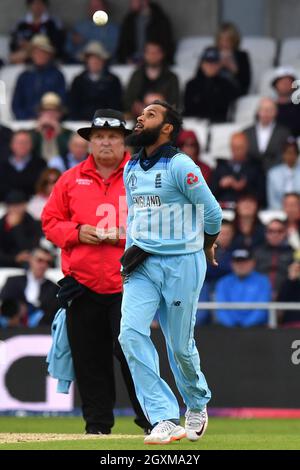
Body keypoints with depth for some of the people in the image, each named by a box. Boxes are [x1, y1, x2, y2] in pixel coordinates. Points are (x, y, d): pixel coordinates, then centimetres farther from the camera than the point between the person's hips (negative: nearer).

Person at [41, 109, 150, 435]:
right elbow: (50, 221, 12)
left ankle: (151, 418, 3)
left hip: (127, 282, -3)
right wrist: (77, 233, -6)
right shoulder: (71, 179, 10)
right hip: (82, 283, 3)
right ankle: (97, 425, 14)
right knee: (88, 359, 5)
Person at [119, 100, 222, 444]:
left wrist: (207, 248, 9)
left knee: (181, 345, 3)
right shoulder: (131, 169, 10)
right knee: (131, 334, -15)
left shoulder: (181, 165, -13)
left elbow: (212, 213, -8)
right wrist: (130, 252, 10)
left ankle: (197, 405, 34)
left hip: (182, 264, -6)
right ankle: (165, 420, -15)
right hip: (142, 264, 6)